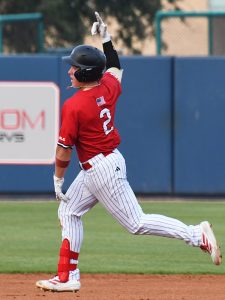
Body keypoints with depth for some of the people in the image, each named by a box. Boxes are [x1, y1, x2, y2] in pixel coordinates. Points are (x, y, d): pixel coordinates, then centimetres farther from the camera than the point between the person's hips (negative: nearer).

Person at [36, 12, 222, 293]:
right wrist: (106, 39, 26)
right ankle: (67, 278, 19)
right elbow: (115, 68, 26)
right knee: (69, 212, 17)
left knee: (136, 223, -5)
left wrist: (58, 179, -4)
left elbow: (64, 150, -17)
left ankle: (197, 235, -7)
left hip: (101, 170, -10)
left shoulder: (73, 106, -21)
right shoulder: (108, 88, 1)